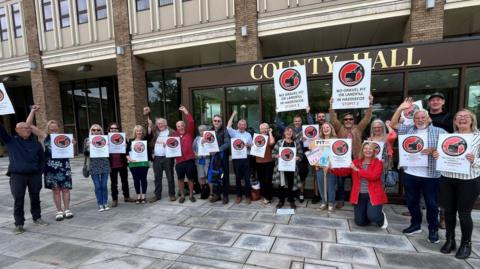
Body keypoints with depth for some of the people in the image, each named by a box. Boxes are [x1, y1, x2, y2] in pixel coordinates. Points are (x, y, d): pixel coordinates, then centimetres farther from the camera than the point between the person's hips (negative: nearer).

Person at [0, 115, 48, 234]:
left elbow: (42, 160, 9)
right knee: (18, 200, 0)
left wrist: (39, 174, 1)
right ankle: (19, 224, 11)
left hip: (34, 175, 2)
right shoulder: (11, 141, 5)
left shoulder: (36, 143, 8)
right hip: (17, 175, -1)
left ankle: (37, 217, 27)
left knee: (35, 198, 11)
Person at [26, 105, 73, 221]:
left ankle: (67, 209, 15)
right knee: (56, 190, 7)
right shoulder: (44, 136, 5)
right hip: (51, 167, 1)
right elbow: (29, 125, 3)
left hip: (64, 166, 0)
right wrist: (33, 111, 0)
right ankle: (59, 211, 16)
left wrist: (71, 144, -13)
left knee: (65, 189, 5)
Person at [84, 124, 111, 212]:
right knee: (97, 186, 3)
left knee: (104, 185, 6)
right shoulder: (88, 140, 5)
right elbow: (85, 154, 3)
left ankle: (105, 203, 17)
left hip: (105, 165, 1)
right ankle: (100, 204, 14)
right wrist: (87, 146, -14)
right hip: (94, 166, 0)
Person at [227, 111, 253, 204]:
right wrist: (233, 115, -9)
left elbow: (252, 146, 15)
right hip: (236, 158, -1)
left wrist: (248, 145, -9)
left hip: (246, 158, 1)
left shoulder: (248, 135, 12)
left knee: (247, 178, 4)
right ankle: (239, 196, 20)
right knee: (238, 178, 7)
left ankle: (247, 196, 15)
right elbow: (228, 127, -14)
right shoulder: (234, 133, 5)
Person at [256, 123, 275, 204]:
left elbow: (272, 142, -27)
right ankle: (264, 195, 30)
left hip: (268, 162, -5)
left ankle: (268, 197, 15)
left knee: (268, 180, 0)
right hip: (259, 162, 5)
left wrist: (270, 132, -14)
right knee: (261, 180, 14)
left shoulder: (270, 137, -3)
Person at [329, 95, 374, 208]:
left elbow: (367, 118, 2)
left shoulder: (358, 129, 8)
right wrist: (331, 105, -9)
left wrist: (371, 103, -5)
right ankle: (341, 200, 19)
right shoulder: (340, 128, 7)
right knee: (340, 180, 6)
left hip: (355, 158, 0)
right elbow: (333, 119, 0)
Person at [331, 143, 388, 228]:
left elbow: (374, 176, -21)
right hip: (359, 196, 3)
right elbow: (343, 172, 0)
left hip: (373, 195, -3)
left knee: (372, 217, -21)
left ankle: (381, 217, 15)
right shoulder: (355, 162, 5)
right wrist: (333, 168, -17)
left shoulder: (378, 163, -4)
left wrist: (357, 170, -23)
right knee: (359, 222, 2)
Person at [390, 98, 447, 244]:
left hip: (430, 175, -3)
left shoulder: (439, 131, 1)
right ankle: (415, 224, 30)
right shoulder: (408, 129, 9)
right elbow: (393, 124, 4)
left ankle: (433, 229, 24)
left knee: (431, 203, 8)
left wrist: (433, 150, -20)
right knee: (412, 201, 13)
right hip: (410, 173, 3)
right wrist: (400, 108, -4)